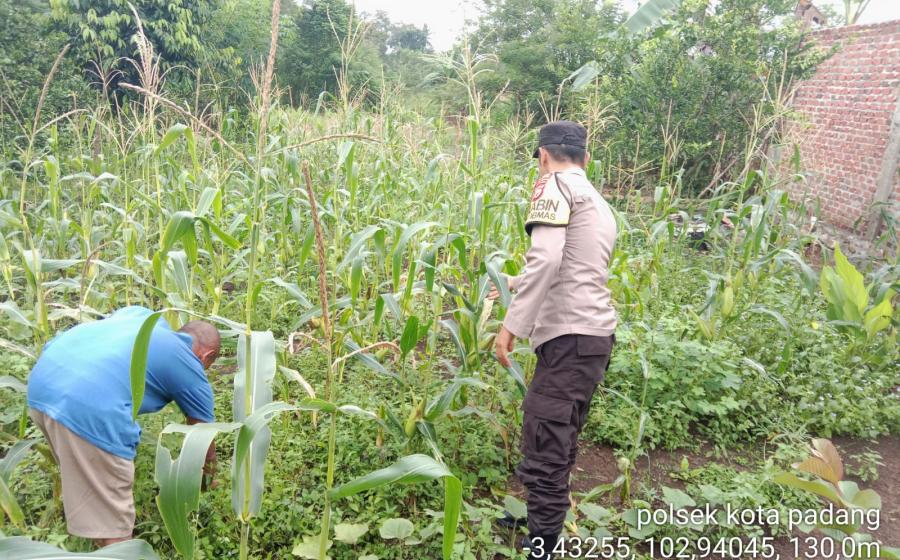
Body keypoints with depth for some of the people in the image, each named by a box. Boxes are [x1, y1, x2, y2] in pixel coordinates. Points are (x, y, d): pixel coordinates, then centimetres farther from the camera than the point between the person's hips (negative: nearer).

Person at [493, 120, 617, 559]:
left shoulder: (555, 185, -3)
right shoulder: (598, 204, 25)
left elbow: (546, 258, -19)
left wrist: (512, 325, -16)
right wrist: (513, 283, 48)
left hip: (570, 336, -10)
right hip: (594, 333, 10)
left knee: (543, 449, -9)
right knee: (558, 443, 21)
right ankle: (544, 521, 36)